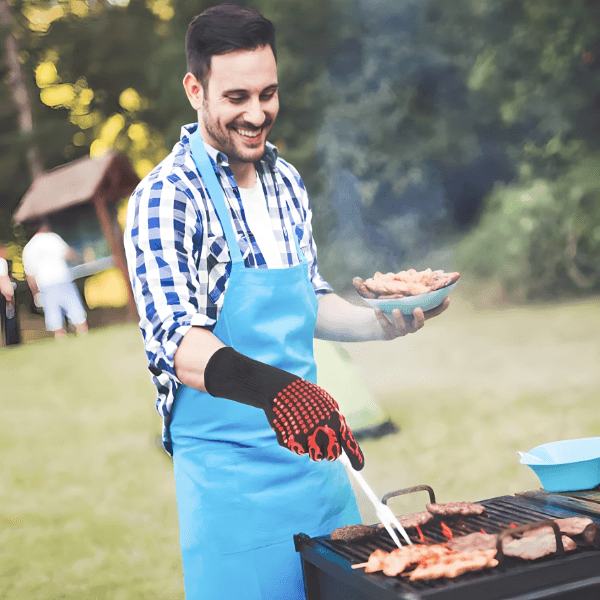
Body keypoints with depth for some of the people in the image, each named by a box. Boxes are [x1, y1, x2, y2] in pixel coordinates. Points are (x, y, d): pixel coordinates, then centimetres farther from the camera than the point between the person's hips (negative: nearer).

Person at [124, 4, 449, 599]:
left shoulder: (285, 182, 8)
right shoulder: (165, 197, -15)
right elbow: (174, 338, -26)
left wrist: (383, 323, -1)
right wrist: (270, 388, -43)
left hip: (311, 449, 7)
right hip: (228, 466, -7)